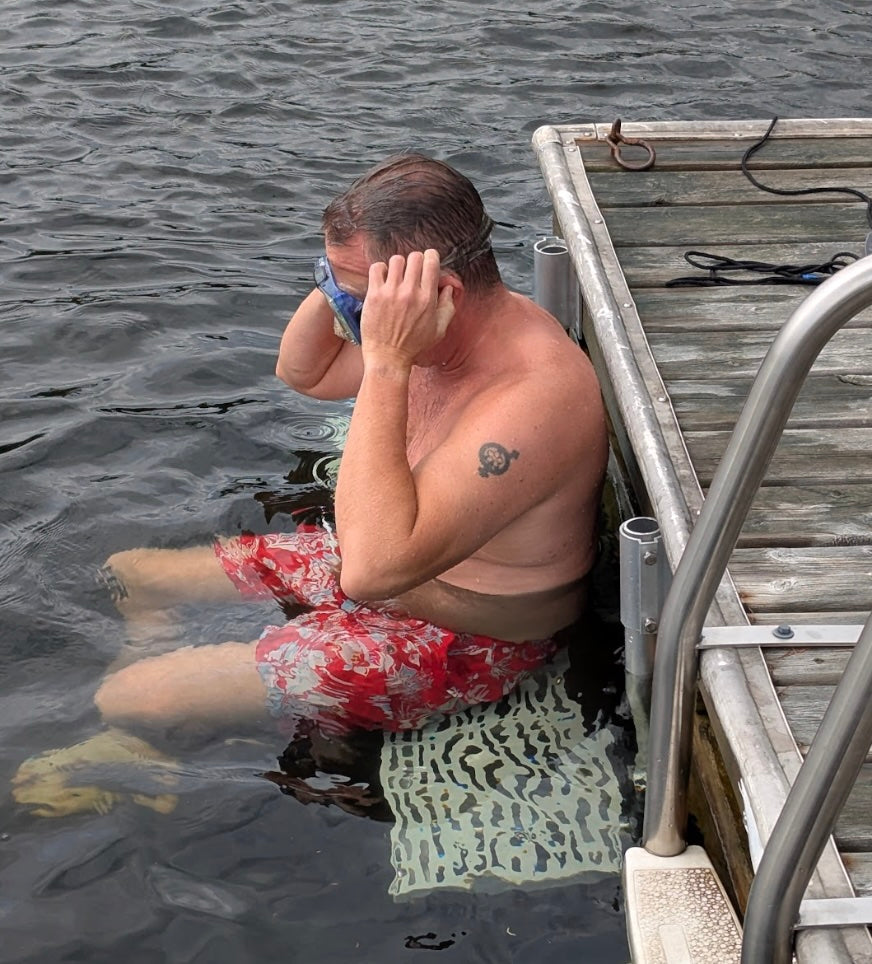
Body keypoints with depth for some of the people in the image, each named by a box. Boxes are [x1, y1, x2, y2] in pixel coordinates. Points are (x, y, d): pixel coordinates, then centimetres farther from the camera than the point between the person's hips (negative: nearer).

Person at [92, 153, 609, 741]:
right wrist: (340, 278, -9)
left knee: (121, 703, -11)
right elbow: (302, 373, 13)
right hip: (387, 567, 10)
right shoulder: (462, 326, -5)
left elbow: (374, 566, -43)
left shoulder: (534, 396, -35)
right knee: (128, 576, 15)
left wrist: (386, 363, -42)